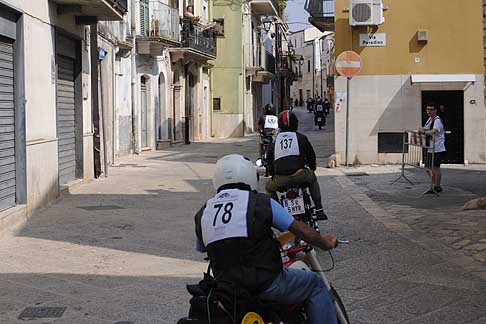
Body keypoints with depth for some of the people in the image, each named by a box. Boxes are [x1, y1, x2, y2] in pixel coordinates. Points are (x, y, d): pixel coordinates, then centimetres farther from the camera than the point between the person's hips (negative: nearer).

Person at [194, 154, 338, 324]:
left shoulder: (202, 214, 5)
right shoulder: (261, 203, -6)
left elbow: (201, 249, 19)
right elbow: (301, 230, -2)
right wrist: (325, 243, 16)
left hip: (225, 286, 5)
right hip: (266, 284, -5)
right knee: (315, 284, 13)